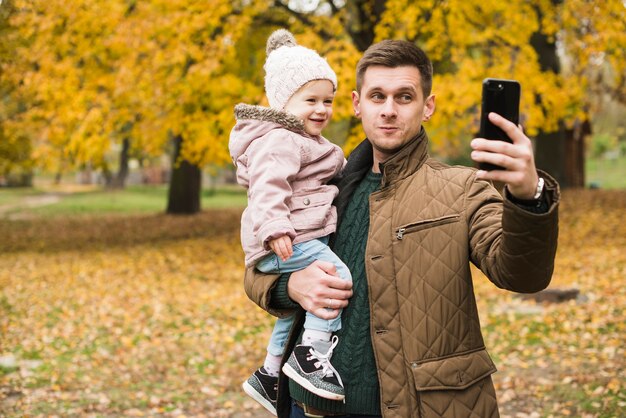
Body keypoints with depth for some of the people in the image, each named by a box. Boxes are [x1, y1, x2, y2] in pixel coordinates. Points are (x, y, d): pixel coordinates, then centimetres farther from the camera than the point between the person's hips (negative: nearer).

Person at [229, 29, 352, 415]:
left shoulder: (304, 140, 21)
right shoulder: (278, 141, -15)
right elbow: (268, 185, -28)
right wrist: (274, 228, -38)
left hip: (299, 238, 11)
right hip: (286, 243, -11)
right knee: (338, 276, -23)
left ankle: (269, 375, 32)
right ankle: (311, 354, -20)